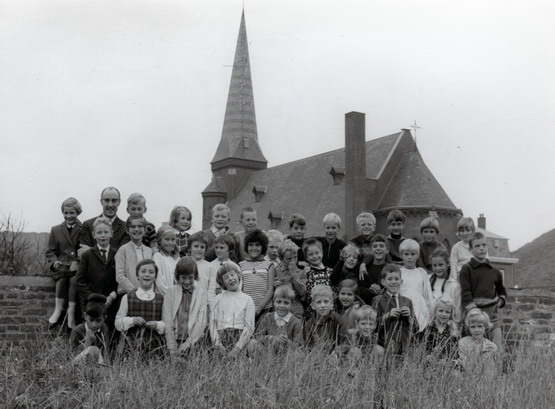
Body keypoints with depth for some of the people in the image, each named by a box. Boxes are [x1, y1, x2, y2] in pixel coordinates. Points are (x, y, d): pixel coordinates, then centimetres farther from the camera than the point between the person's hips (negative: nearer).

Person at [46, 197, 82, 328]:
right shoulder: (55, 230, 18)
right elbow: (50, 252, 15)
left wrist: (78, 262, -17)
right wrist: (54, 262, -7)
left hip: (77, 266, -1)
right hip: (60, 265, 2)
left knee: (75, 278, -34)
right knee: (62, 275, -33)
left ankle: (71, 313, -31)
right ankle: (59, 309, -28)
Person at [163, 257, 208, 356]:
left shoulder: (202, 294, 7)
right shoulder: (170, 292, 7)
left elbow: (202, 322, -1)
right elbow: (167, 321, 1)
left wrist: (188, 342, -13)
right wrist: (172, 348, -7)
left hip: (194, 344, 0)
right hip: (174, 341, 0)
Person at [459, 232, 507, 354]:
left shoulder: (495, 272, 13)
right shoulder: (467, 269, 0)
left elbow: (502, 291, 31)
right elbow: (466, 295, -8)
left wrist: (500, 302, 12)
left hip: (492, 314, 4)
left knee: (498, 350, -1)